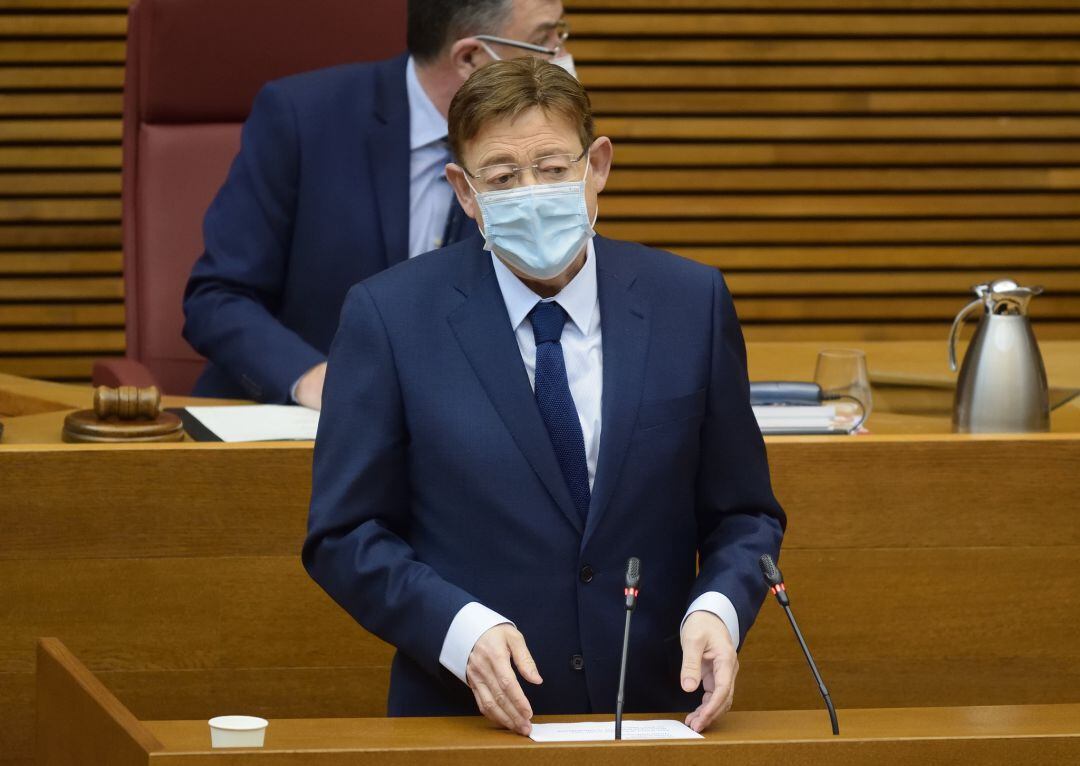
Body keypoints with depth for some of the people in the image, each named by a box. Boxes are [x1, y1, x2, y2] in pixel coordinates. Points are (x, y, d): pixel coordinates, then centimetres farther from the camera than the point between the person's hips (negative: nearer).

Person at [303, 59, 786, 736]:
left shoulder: (691, 303, 5)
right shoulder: (389, 317, -1)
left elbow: (743, 514, 11)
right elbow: (344, 535, 1)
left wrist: (717, 610, -9)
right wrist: (460, 629, -15)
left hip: (652, 716, 2)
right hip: (466, 723, -2)